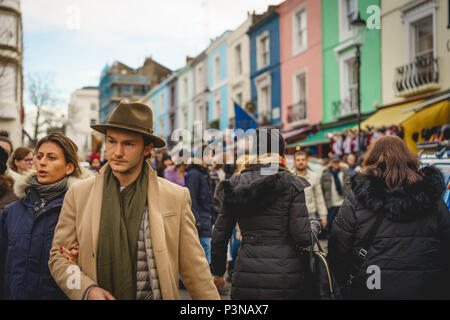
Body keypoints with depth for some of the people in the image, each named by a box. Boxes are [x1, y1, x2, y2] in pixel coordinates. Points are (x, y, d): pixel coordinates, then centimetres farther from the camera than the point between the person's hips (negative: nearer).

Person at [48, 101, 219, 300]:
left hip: (156, 295, 0)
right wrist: (87, 290, -13)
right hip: (99, 295, 1)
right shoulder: (77, 194, -1)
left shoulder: (177, 197, -3)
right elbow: (59, 256, 2)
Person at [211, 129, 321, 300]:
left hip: (246, 279, 3)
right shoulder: (292, 184, -4)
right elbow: (303, 238, -9)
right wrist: (315, 225, 13)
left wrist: (218, 272, 20)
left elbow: (219, 236, 6)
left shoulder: (235, 184, 5)